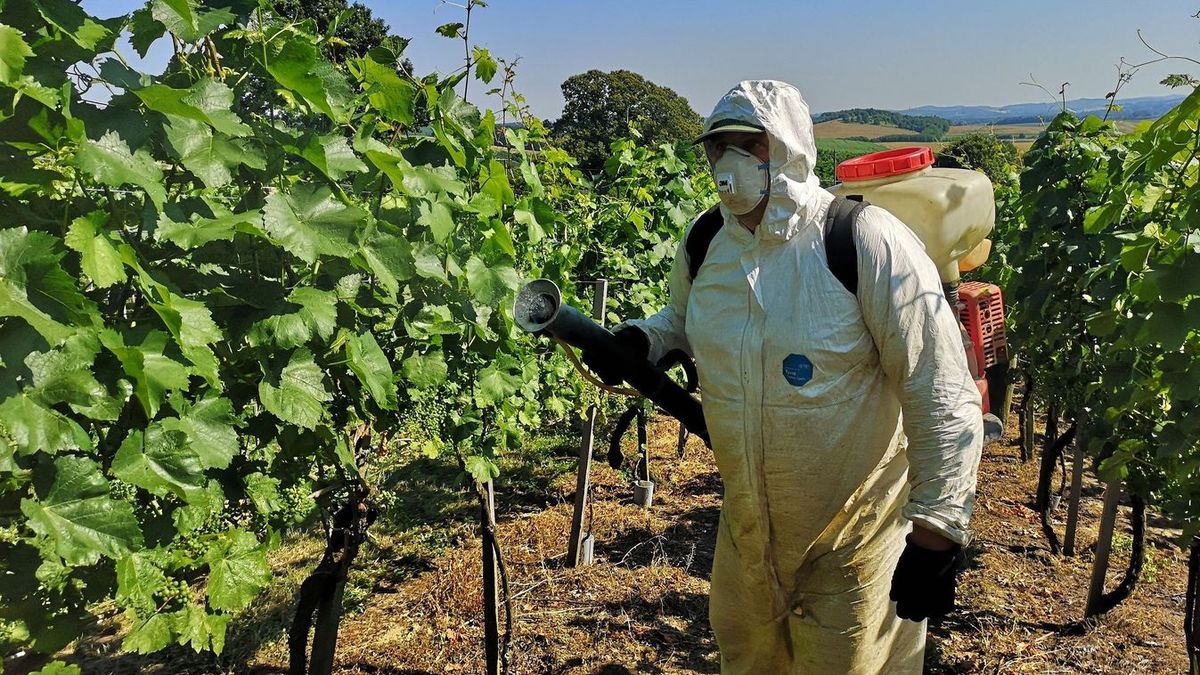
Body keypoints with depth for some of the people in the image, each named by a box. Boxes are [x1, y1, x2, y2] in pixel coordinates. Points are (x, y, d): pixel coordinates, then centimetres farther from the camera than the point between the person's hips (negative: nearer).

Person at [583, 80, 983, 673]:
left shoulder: (866, 241, -23)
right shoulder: (703, 246, -5)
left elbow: (943, 397, -21)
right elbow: (683, 321, 16)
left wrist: (936, 531, -20)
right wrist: (640, 340, -7)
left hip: (853, 543, -5)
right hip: (746, 531, 6)